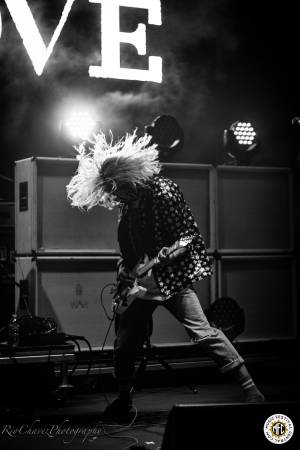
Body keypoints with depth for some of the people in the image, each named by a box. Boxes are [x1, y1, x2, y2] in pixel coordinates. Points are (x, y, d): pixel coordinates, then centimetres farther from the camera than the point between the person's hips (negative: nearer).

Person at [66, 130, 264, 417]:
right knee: (124, 345, 8)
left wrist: (169, 254, -26)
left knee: (204, 333, -15)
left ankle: (250, 389, -9)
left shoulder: (163, 191, -12)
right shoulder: (126, 205, 9)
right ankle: (124, 400, 28)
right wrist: (124, 273, 9)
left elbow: (189, 234, -13)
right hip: (137, 285, 7)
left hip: (171, 280, -7)